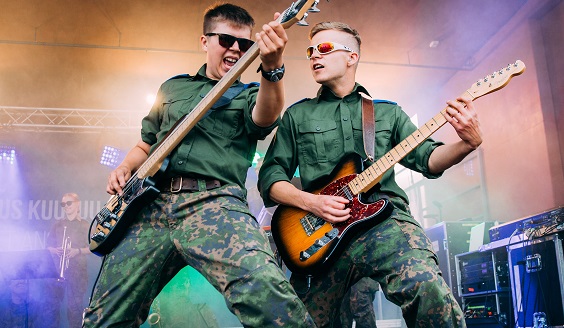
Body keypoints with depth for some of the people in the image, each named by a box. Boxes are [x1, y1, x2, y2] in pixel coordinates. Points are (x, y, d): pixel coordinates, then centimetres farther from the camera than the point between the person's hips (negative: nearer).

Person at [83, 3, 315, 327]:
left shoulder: (249, 95, 15)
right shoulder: (172, 87, 26)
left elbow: (265, 117, -11)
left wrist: (273, 67, -31)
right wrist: (125, 168, 10)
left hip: (215, 202, -3)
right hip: (151, 204, 4)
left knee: (268, 296, -32)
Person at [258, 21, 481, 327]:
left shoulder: (387, 111, 19)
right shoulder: (298, 115, 16)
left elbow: (427, 158, 13)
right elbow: (269, 176, 10)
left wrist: (467, 143, -8)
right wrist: (310, 202, -8)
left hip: (385, 219, -1)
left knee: (428, 288, -30)